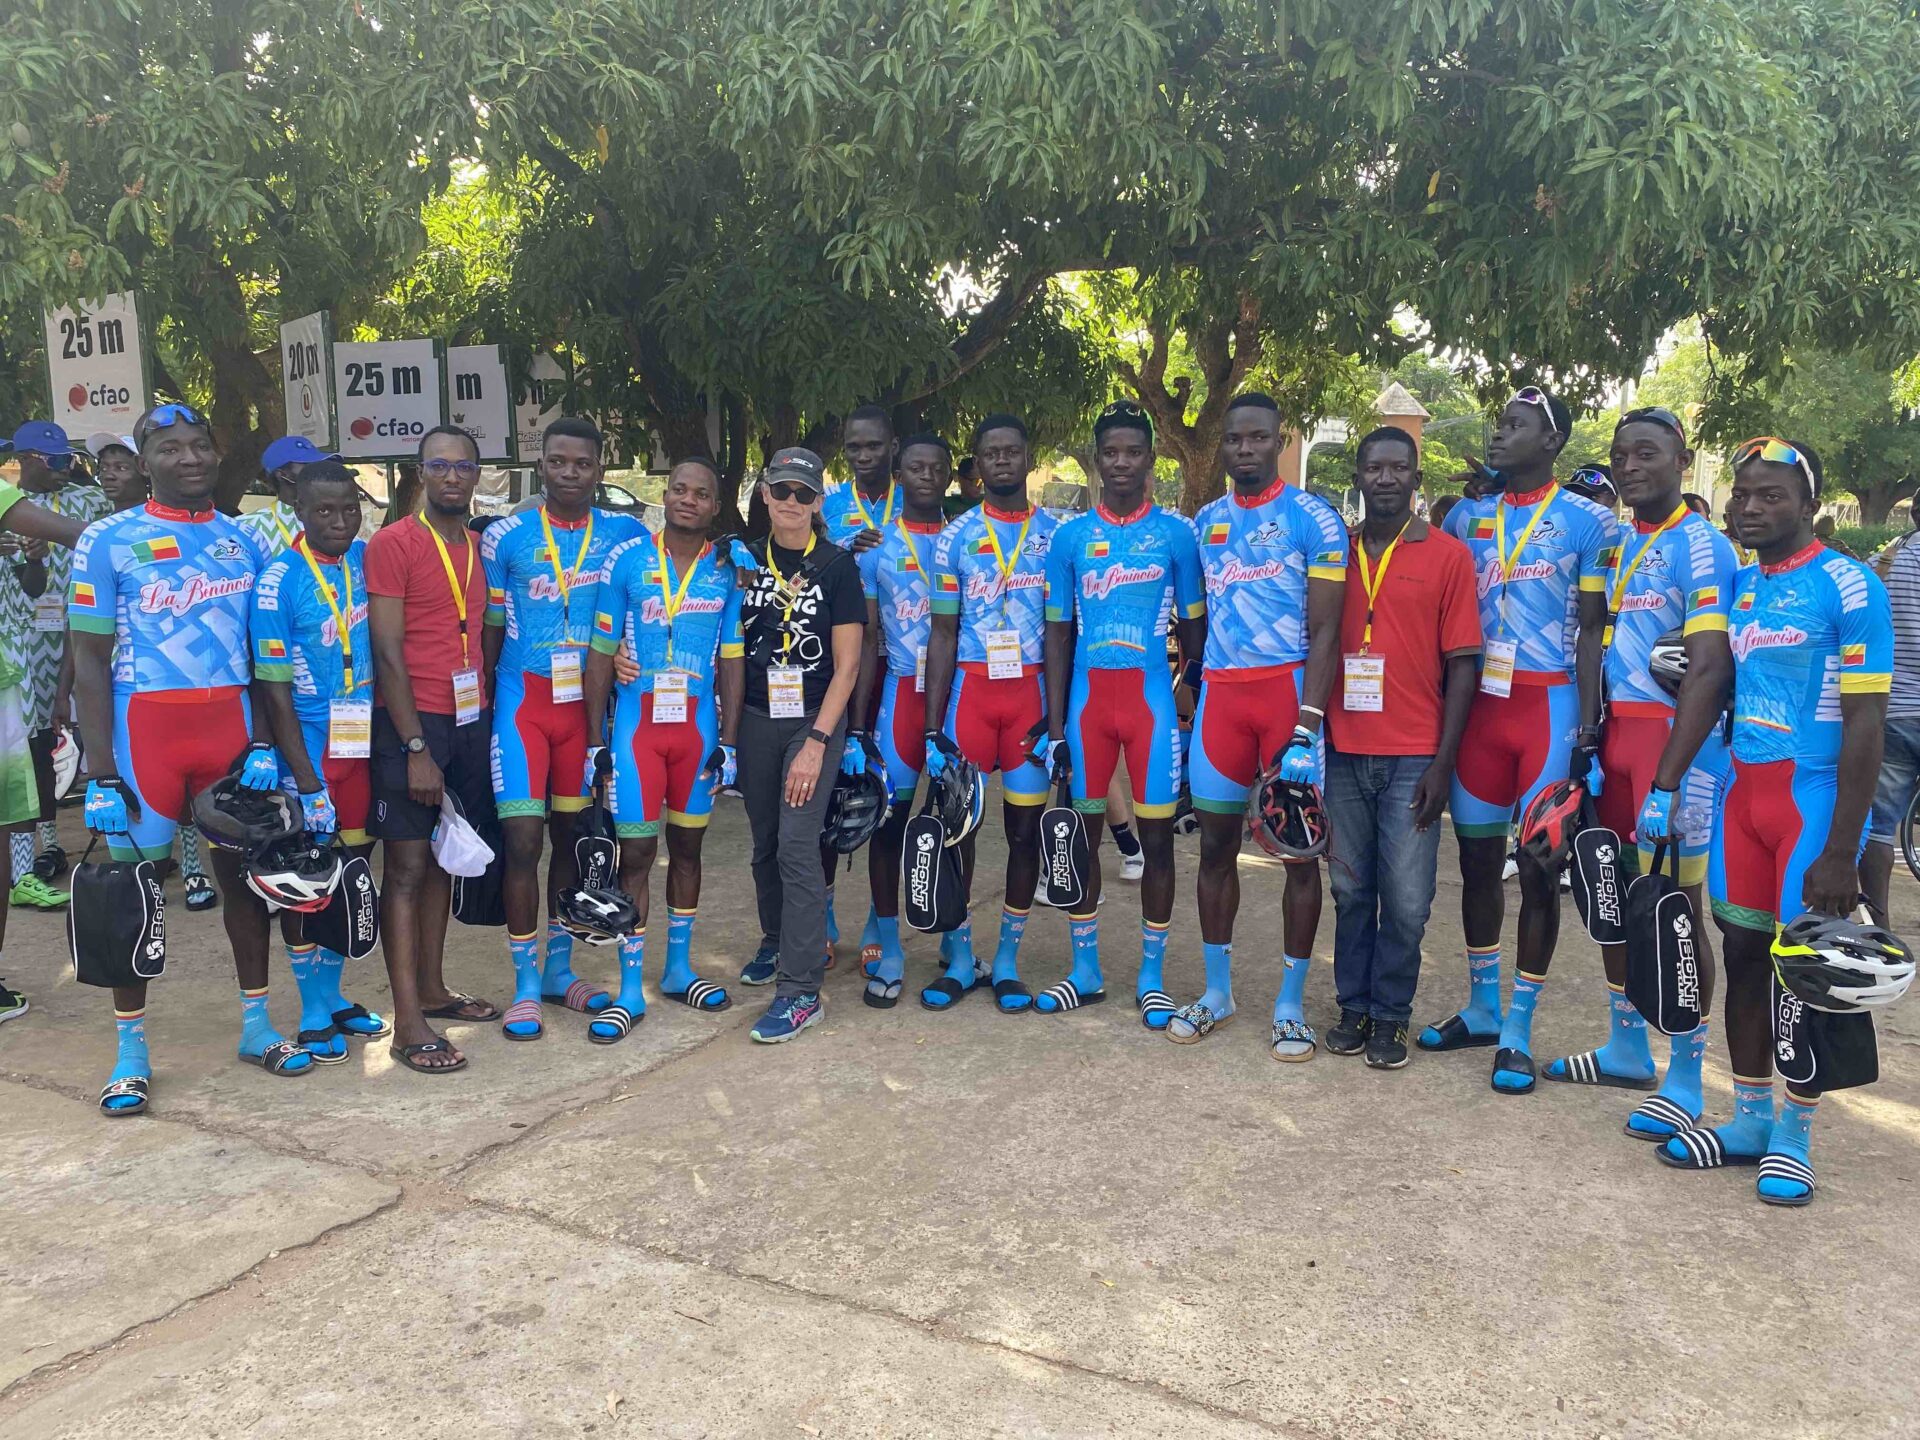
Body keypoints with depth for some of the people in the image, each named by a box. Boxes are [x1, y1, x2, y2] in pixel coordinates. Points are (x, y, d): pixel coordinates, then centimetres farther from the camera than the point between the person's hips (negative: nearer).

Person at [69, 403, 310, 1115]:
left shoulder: (245, 544, 8)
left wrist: (262, 742, 0)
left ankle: (256, 1024, 24)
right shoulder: (109, 540, -3)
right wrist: (101, 775, -10)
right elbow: (90, 661, -5)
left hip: (232, 728, 3)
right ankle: (131, 1050, 16)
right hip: (143, 729, -3)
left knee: (244, 869, 10)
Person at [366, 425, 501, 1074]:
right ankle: (408, 1023, -1)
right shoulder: (393, 543, -7)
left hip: (470, 720, 6)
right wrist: (415, 747, -16)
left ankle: (432, 989, 24)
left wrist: (486, 718, 6)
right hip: (412, 721, -6)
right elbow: (388, 652, -12)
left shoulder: (480, 547, 13)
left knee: (443, 857, 13)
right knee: (407, 865, -3)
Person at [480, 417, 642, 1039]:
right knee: (523, 838, -7)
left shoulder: (624, 534, 3)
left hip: (588, 702, 2)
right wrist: (480, 707, 2)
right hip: (523, 701, -2)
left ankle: (559, 969, 25)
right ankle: (525, 985, 5)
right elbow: (490, 627, 4)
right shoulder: (506, 536, 0)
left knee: (572, 834, 11)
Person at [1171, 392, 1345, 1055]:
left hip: (1289, 688, -4)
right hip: (1220, 693, 5)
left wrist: (1306, 730, -17)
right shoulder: (1206, 522, 12)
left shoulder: (1312, 519, -4)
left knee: (1300, 849, 2)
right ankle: (1216, 992, 23)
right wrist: (1187, 701, 10)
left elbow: (1324, 632, -8)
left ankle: (1291, 1004, 13)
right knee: (1216, 844, 9)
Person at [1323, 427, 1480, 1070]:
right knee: (1350, 889, 10)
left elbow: (1462, 664, -1)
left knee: (1406, 899, 1)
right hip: (1344, 751, 3)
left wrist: (1443, 761, -7)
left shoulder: (1448, 555, 1)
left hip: (1413, 757, -2)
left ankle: (1390, 1015, 17)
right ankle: (1354, 1006, 24)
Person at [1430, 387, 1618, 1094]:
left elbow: (1591, 631, -2)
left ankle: (1519, 1029, 10)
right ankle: (1482, 1008, 26)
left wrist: (1588, 726, -9)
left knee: (1540, 868, 0)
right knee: (1478, 860, 10)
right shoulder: (1465, 517, 10)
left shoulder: (1586, 522, -1)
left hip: (1549, 706, -4)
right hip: (1476, 705, 4)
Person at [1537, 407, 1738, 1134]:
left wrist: (1666, 784, -22)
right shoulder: (1618, 548, 13)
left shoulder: (1702, 548, -12)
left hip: (1676, 742, -8)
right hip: (1615, 739, 8)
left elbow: (1709, 672, -18)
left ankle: (1685, 1080, 11)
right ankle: (1626, 1049, 30)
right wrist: (1590, 751, 10)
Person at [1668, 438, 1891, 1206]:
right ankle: (1749, 1117, 25)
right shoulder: (1737, 586, 9)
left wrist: (1842, 850, -17)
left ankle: (1793, 1134, 18)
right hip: (1744, 791, 6)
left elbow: (1865, 724, -14)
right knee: (1744, 954, 12)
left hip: (1814, 796, -6)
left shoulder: (1848, 588, -11)